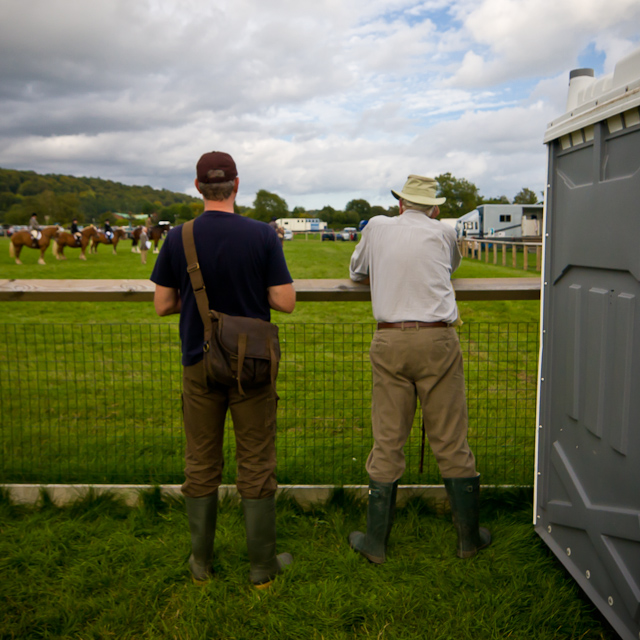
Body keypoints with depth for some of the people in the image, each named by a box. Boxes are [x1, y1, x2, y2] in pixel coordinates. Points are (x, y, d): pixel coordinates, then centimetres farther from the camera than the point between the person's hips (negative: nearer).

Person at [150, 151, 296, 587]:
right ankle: (262, 564, 20)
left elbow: (163, 305, 0)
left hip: (199, 365, 2)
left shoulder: (178, 238, -4)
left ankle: (202, 561, 26)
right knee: (257, 465, 9)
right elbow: (285, 302, -10)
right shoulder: (263, 235, -9)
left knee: (202, 464, 14)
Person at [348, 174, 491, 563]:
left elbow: (357, 273, 27)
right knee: (452, 441, 7)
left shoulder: (378, 227, 12)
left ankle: (376, 541, 16)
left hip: (390, 341, 1)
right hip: (438, 340, 0)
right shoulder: (444, 233, 11)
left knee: (388, 442, 6)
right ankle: (470, 538, 21)